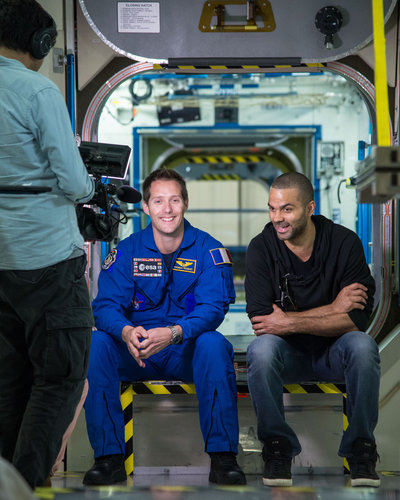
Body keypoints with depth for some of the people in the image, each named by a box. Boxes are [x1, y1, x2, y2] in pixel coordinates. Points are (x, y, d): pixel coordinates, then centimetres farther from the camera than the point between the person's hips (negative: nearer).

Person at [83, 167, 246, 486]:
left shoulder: (209, 250, -3)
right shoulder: (127, 252, 2)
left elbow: (212, 308, -16)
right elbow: (106, 305, -8)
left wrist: (173, 333, -36)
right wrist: (127, 332, -33)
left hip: (188, 353, -2)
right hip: (137, 355, 2)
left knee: (213, 342, -33)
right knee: (98, 343, -26)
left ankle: (223, 456, -28)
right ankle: (109, 457, -23)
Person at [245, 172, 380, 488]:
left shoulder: (344, 242, -12)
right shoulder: (262, 248, -10)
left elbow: (358, 318, -17)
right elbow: (260, 319, -19)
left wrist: (291, 323, -24)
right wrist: (332, 308, -21)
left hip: (334, 351, 0)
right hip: (289, 354, 0)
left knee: (362, 345, -32)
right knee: (261, 349, -32)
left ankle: (360, 445, -15)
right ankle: (277, 444, -14)